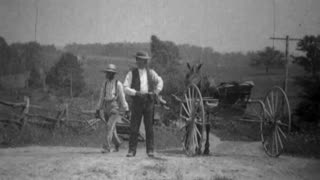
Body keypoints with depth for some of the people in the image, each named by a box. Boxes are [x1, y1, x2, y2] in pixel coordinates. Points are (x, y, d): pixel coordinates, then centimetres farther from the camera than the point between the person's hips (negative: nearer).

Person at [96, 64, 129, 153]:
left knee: (110, 126, -18)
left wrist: (126, 109, -7)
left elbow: (122, 97, -6)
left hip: (115, 107, -5)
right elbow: (101, 97, 14)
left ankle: (107, 147, -20)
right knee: (111, 128, 11)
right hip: (106, 108, 5)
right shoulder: (104, 83, 9)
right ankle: (117, 144, 31)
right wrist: (98, 109, 13)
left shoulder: (118, 84, -6)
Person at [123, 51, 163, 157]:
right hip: (137, 102, -2)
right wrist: (136, 93, -16)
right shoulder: (131, 73, 2)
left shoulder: (151, 72, 10)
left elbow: (160, 82, 22)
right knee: (134, 128, -4)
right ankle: (132, 150, 0)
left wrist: (156, 92, 8)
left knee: (149, 127, 2)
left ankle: (150, 150, 6)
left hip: (149, 102, 2)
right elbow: (125, 88, -3)